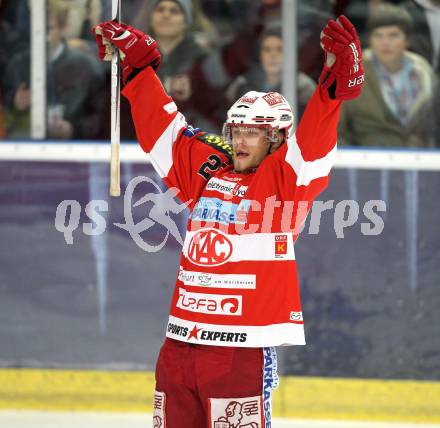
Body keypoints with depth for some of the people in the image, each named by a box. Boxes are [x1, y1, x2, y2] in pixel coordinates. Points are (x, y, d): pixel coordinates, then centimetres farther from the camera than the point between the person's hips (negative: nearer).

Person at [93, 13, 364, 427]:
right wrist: (137, 65, 24)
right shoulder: (206, 171, 14)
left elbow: (312, 143, -19)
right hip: (181, 342, 7)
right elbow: (161, 125, 22)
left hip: (242, 347, -7)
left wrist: (333, 84, -34)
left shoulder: (284, 179, -2)